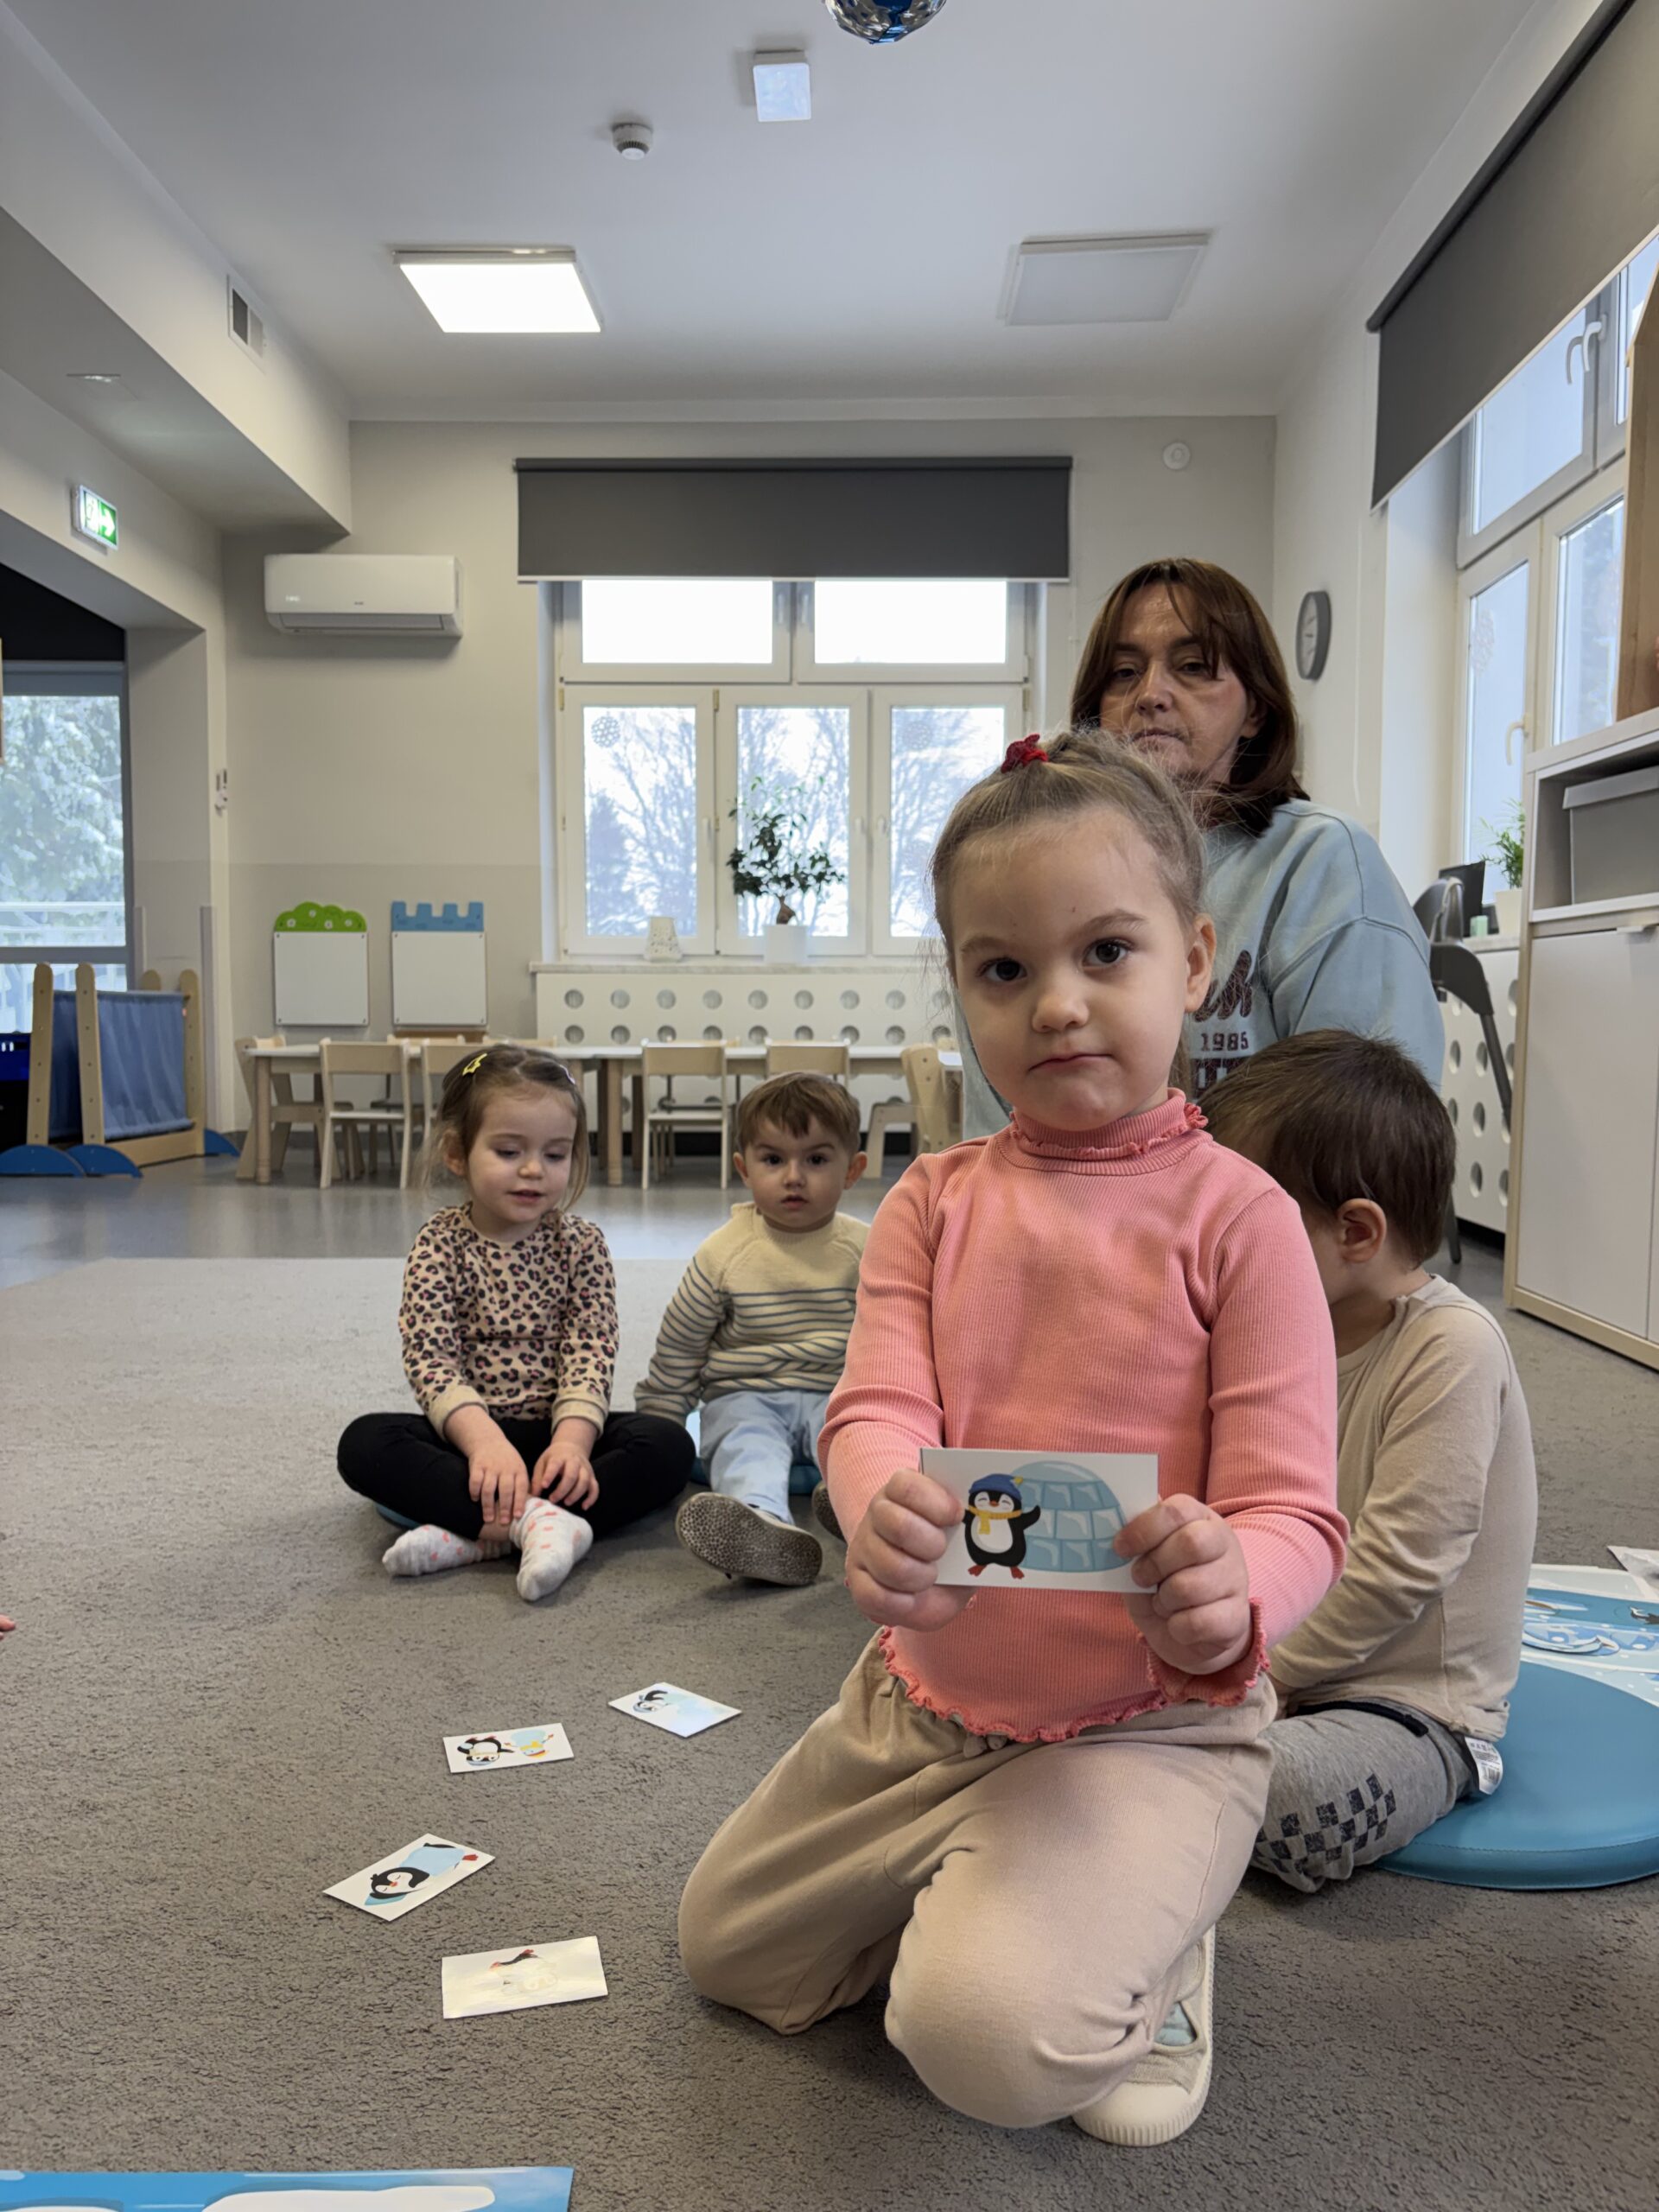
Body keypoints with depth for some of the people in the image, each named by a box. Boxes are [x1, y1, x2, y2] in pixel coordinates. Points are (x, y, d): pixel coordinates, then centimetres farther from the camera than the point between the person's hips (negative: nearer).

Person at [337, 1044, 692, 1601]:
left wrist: (572, 1439, -28)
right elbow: (430, 1358, -14)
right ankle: (533, 1519, -36)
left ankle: (472, 1534, -30)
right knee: (365, 1442, -26)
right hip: (468, 1431, -1)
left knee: (668, 1446, -24)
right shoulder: (442, 1245, -3)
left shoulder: (581, 1245, 1)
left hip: (559, 1432, 1)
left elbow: (590, 1355, -9)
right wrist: (485, 1441, -32)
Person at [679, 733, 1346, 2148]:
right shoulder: (935, 1203, -3)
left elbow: (1293, 1511, -17)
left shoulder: (1236, 1216, -15)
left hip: (1146, 1729, -5)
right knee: (724, 1947, 18)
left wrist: (1227, 1597, -41)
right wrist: (885, 1516, -39)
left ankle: (1148, 1944, 9)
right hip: (924, 1698, 5)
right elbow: (876, 1411, -14)